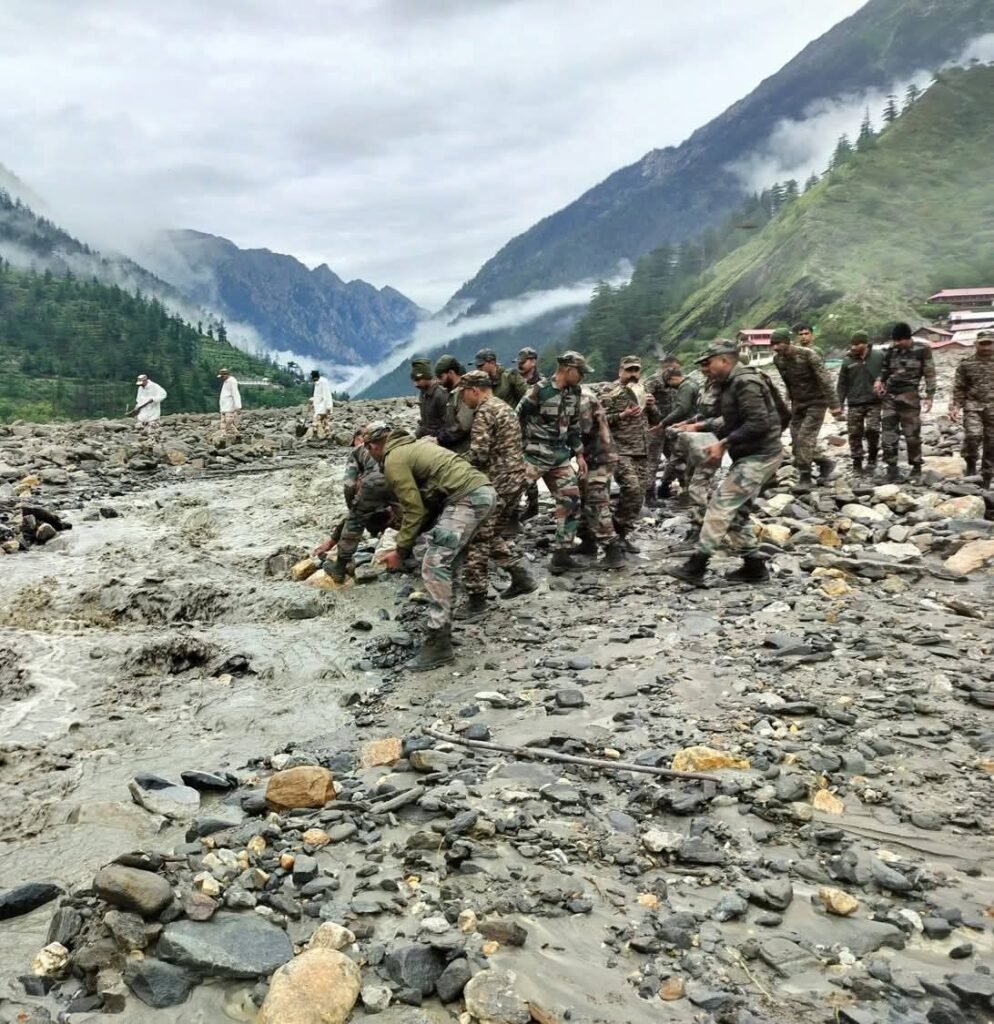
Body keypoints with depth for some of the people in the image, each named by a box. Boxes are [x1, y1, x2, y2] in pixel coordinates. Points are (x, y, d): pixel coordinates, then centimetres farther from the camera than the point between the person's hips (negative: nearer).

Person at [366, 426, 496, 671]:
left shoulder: (393, 461, -2)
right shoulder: (412, 447, 27)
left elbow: (415, 509, -6)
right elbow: (422, 500, 25)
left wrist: (400, 552, 1)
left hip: (467, 497, -10)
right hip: (483, 490, 10)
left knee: (433, 566, -9)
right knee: (446, 563, 19)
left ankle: (439, 645, -10)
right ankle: (442, 629, 25)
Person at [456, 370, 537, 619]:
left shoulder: (484, 412, -14)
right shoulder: (504, 407, 17)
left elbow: (478, 453, -22)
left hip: (496, 483, -10)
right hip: (515, 478, 10)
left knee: (476, 539, -4)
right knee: (495, 532, 22)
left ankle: (476, 601, -2)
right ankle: (521, 577, 22)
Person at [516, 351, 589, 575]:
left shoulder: (574, 392, 8)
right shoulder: (539, 390, -15)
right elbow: (515, 420, -11)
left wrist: (579, 455, 13)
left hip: (560, 455, 7)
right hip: (535, 454, -7)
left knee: (571, 501, 3)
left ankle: (561, 555, 9)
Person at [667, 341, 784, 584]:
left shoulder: (745, 383, -18)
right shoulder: (731, 384, 13)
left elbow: (758, 424, -25)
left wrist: (724, 443, -25)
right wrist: (700, 426, 15)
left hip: (759, 456, -10)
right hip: (750, 456, 10)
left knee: (721, 504, -13)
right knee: (736, 510, 12)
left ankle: (696, 565, -13)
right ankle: (754, 566, 18)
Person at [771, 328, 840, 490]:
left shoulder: (808, 355, -19)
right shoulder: (777, 359, -2)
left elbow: (824, 379, -19)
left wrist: (833, 404, -22)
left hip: (816, 403, -6)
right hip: (797, 404, 6)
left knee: (805, 439, -15)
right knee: (797, 442, 4)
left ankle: (805, 478, -7)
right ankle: (825, 463, 24)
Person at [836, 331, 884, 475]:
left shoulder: (879, 357, 0)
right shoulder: (848, 361, 4)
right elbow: (842, 384, 7)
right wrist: (839, 403, 2)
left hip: (874, 402, -2)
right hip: (854, 404, 2)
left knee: (872, 430, -14)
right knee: (855, 434, 2)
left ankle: (872, 458, 10)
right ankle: (857, 464, 14)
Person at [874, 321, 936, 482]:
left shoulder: (922, 350, -3)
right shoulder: (891, 350, 8)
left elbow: (930, 374, -1)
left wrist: (929, 396, -6)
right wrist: (879, 381, 0)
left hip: (909, 397, -4)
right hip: (889, 396, 4)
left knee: (912, 434, 2)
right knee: (888, 433, 0)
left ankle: (916, 468, 14)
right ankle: (892, 468, 5)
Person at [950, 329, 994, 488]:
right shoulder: (966, 364, 4)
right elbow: (959, 388, 5)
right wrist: (956, 406, -7)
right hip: (973, 405, -1)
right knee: (972, 435, -23)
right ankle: (971, 464, 0)